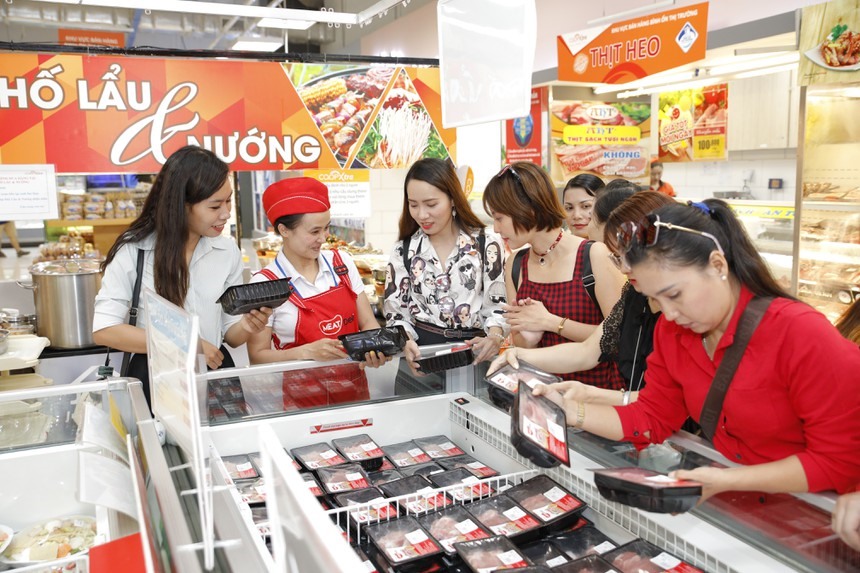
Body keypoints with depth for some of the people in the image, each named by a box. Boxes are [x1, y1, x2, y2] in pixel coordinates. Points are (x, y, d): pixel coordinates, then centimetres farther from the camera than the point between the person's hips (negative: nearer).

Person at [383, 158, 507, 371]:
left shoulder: (487, 244, 3)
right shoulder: (404, 250, 7)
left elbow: (498, 304, 4)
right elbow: (396, 312, 8)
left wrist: (494, 337, -17)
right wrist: (405, 342, -12)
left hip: (473, 355, 0)